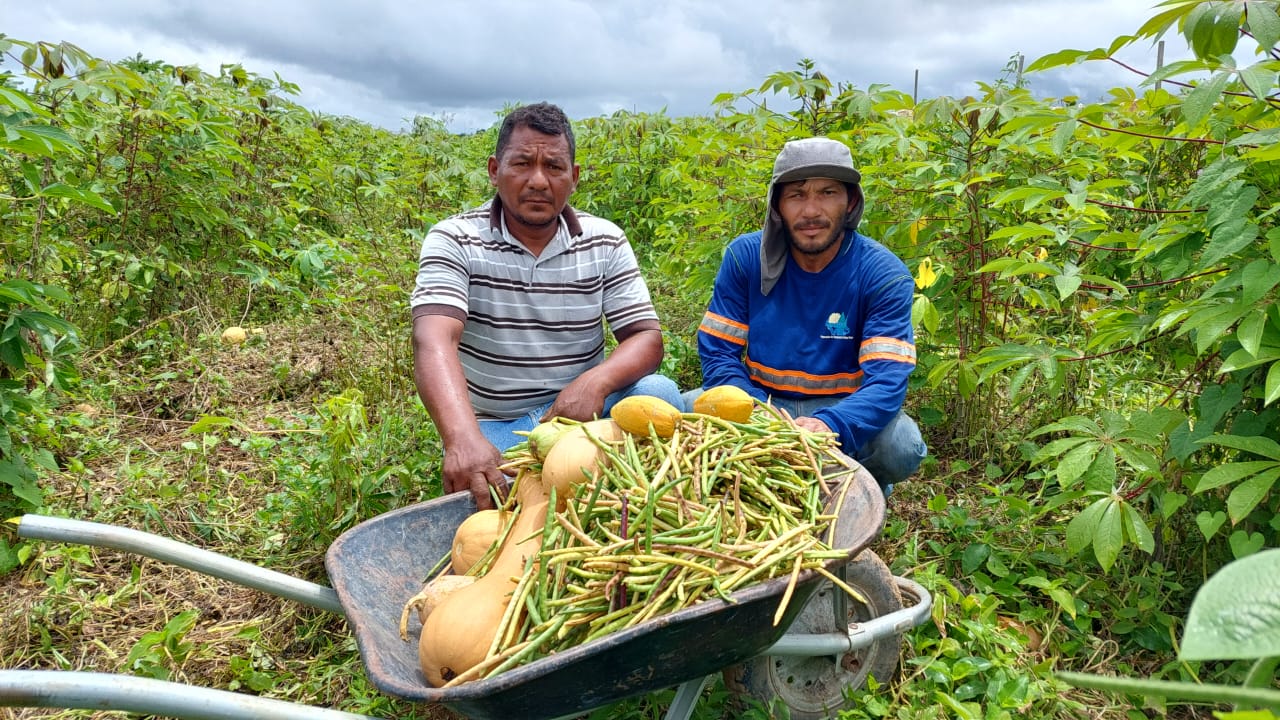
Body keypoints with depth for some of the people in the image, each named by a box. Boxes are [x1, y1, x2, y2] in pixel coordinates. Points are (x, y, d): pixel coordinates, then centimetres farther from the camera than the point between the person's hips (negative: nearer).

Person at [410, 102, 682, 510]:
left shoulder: (605, 242, 0)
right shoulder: (454, 241, -9)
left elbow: (646, 338, -5)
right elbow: (435, 341, -25)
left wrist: (596, 381, -29)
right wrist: (463, 438, -45)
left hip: (578, 410, 3)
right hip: (494, 428, -2)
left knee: (657, 392, -25)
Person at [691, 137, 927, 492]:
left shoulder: (884, 273, -15)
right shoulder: (745, 256, -11)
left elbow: (888, 378, -23)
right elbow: (717, 352, -11)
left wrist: (829, 425, -45)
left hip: (842, 408, -1)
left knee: (901, 447, -31)